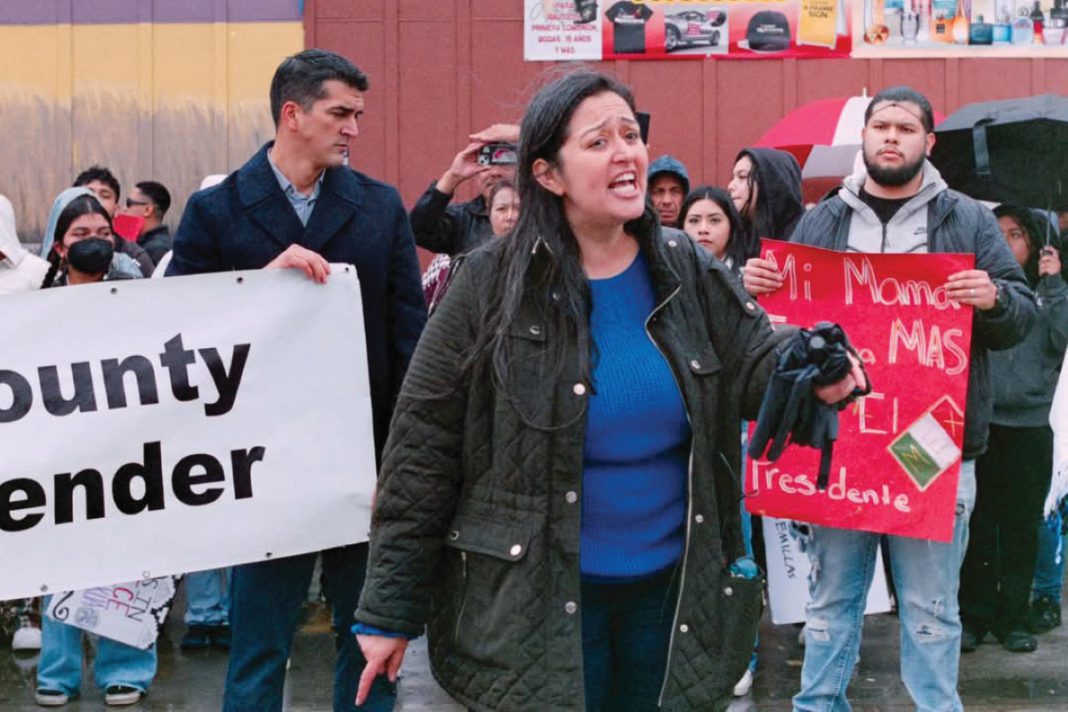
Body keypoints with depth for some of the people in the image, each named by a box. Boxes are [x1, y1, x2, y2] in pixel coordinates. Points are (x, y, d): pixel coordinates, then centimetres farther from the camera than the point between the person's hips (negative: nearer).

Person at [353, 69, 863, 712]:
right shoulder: (492, 285, -9)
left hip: (672, 589, 4)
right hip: (537, 605, -3)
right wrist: (389, 610, -7)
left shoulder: (688, 272, 1)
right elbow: (424, 448, -7)